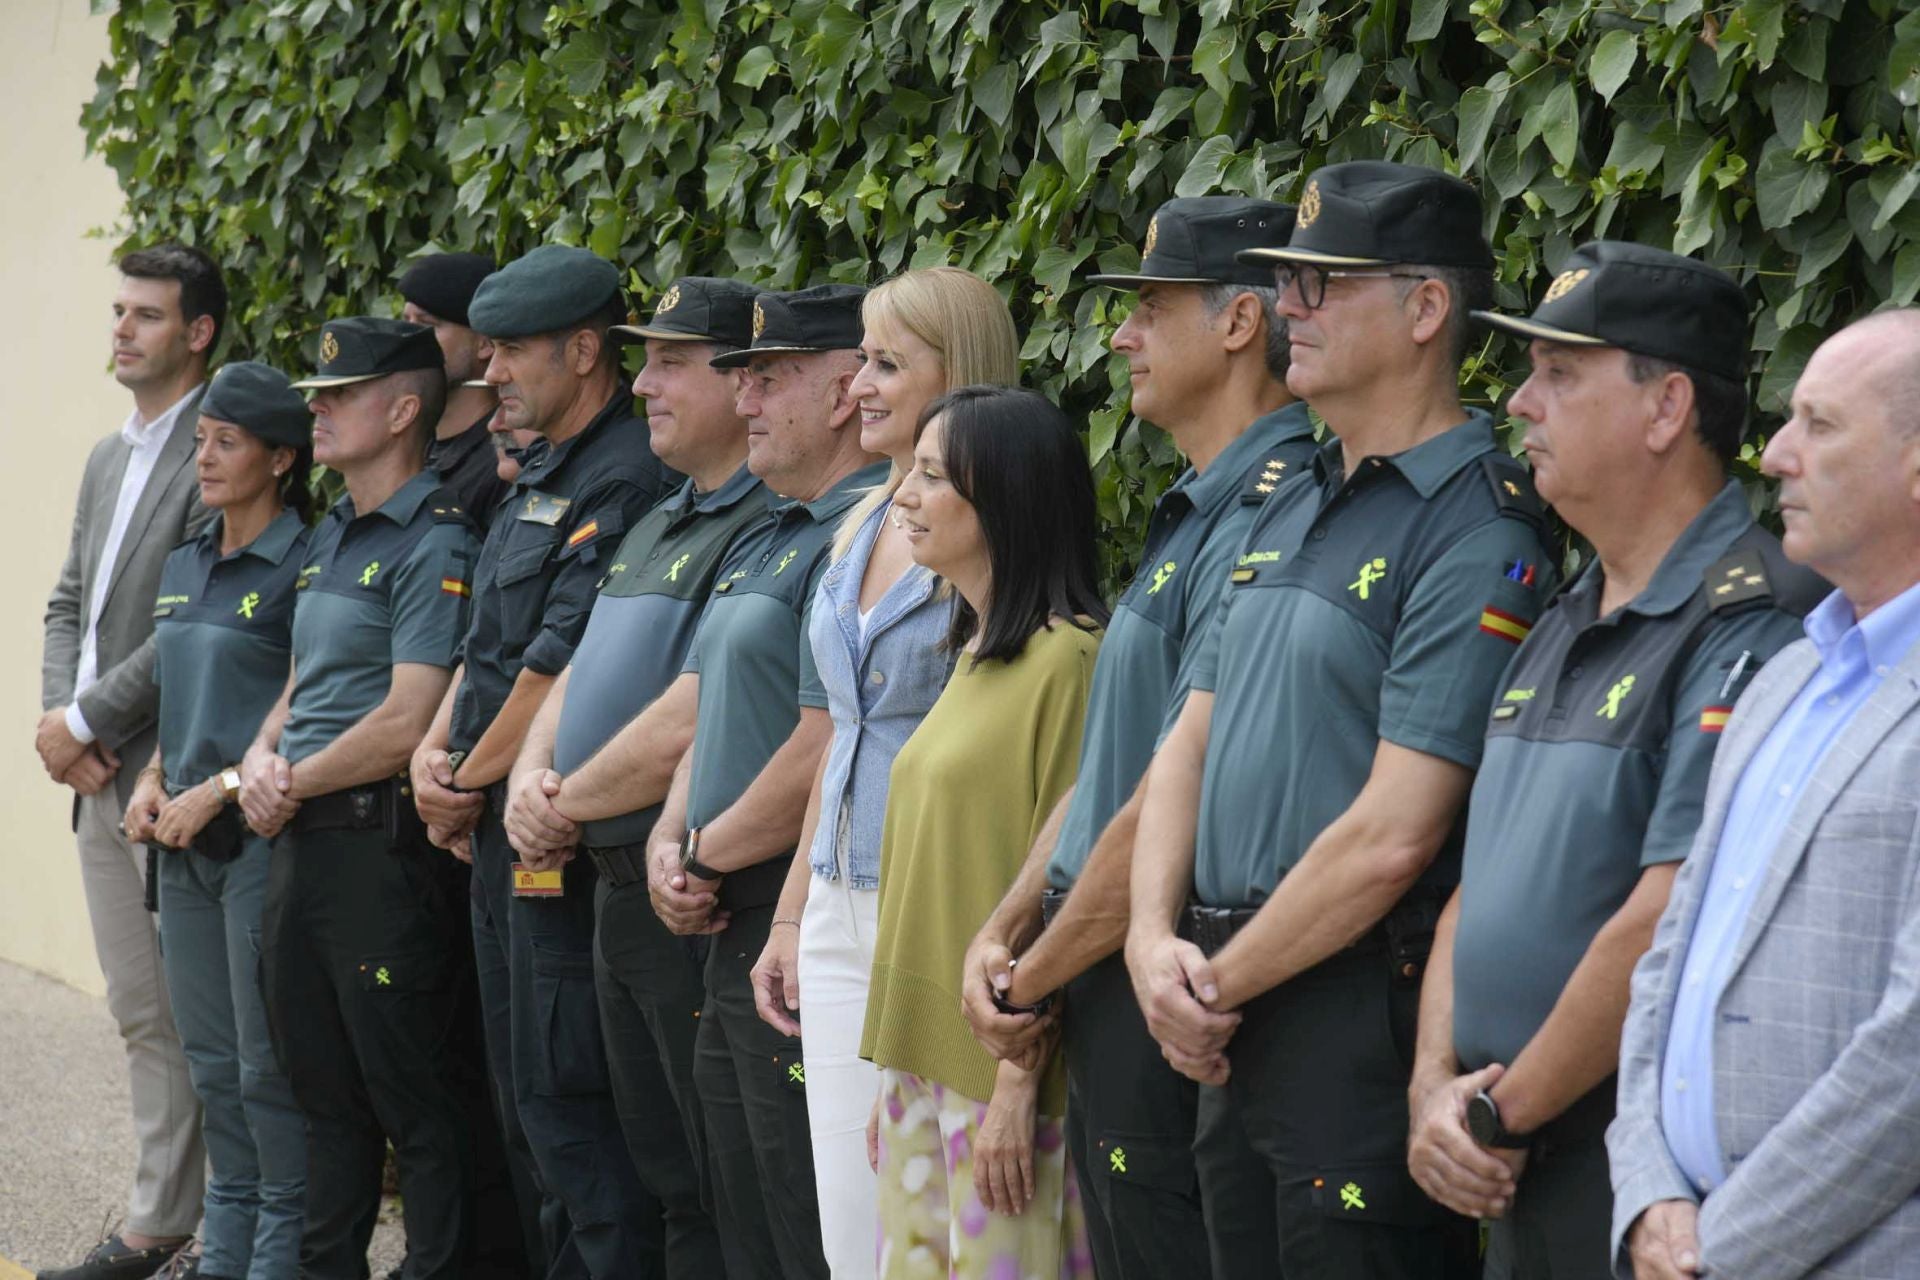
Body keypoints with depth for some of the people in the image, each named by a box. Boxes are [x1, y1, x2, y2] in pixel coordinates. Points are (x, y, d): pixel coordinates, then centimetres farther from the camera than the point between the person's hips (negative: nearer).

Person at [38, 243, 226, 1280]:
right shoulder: (107, 460, 18)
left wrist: (85, 719, -14)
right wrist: (60, 721, 1)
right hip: (98, 779, 9)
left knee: (198, 1017, -4)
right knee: (140, 1012, 14)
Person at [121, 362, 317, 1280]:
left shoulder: (302, 569, -11)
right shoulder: (183, 567, 14)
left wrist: (218, 790, -17)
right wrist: (152, 781, 5)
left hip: (259, 834, -8)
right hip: (185, 842, 8)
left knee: (267, 1062, -3)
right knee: (210, 1058, 13)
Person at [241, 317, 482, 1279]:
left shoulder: (433, 547, -13)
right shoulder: (329, 538, 16)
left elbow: (407, 725, -18)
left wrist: (291, 784, -9)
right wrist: (262, 756, 2)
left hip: (379, 836, -9)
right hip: (299, 839, 9)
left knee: (414, 1097, -3)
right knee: (324, 1088, 16)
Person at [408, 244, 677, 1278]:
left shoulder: (625, 479, -15)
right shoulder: (540, 480, 18)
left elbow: (557, 668, -19)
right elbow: (487, 641, 20)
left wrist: (471, 784, -8)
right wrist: (434, 751, 3)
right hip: (504, 831, 10)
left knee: (566, 1096, -9)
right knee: (527, 1087, 15)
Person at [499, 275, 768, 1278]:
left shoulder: (769, 530, -17)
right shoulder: (658, 526, 18)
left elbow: (689, 724, -23)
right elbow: (575, 677, 21)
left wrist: (572, 805, -9)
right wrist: (531, 777, 0)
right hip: (619, 886, 10)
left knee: (721, 1192, -5)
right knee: (663, 1177, 16)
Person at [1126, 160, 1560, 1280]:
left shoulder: (1479, 535, -14)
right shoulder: (1292, 509, 16)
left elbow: (1392, 837, -18)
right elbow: (1190, 744, 15)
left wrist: (1219, 986, -10)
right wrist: (1156, 937, -2)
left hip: (1367, 1012, -9)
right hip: (1240, 1021, 9)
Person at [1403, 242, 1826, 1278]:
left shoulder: (1752, 628, -16)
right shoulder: (1560, 634, 14)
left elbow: (1665, 927, -22)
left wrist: (1502, 1113, -13)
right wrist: (1435, 1084, 1)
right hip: (1522, 1175, 8)